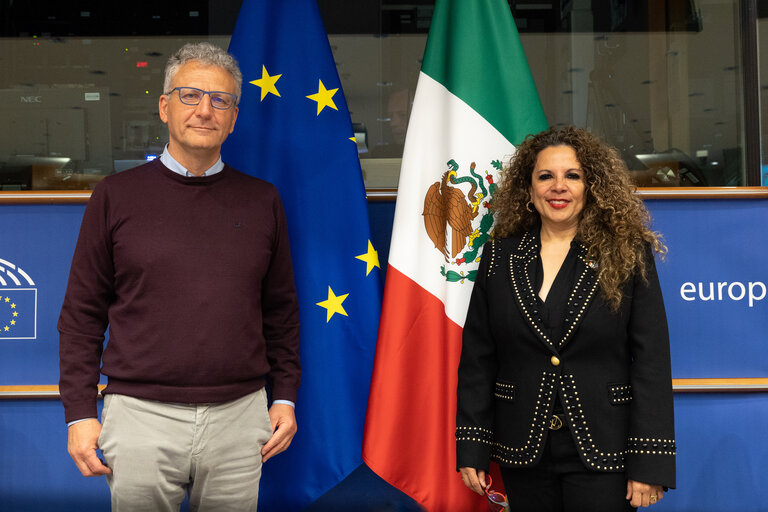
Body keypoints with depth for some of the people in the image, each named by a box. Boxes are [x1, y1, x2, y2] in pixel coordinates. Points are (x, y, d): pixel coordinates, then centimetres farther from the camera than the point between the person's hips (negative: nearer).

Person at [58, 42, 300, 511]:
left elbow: (281, 310, 13)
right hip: (141, 415, -1)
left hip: (239, 415, 2)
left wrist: (286, 397, 8)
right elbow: (82, 314, 4)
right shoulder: (117, 195, 3)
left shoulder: (261, 201, 8)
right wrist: (79, 412, 0)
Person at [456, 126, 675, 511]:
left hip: (602, 455, -2)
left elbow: (652, 361, -6)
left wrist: (648, 463, -11)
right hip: (523, 456, 3)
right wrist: (470, 448, 2)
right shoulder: (499, 256, 4)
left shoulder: (629, 256, -3)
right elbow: (477, 358, 5)